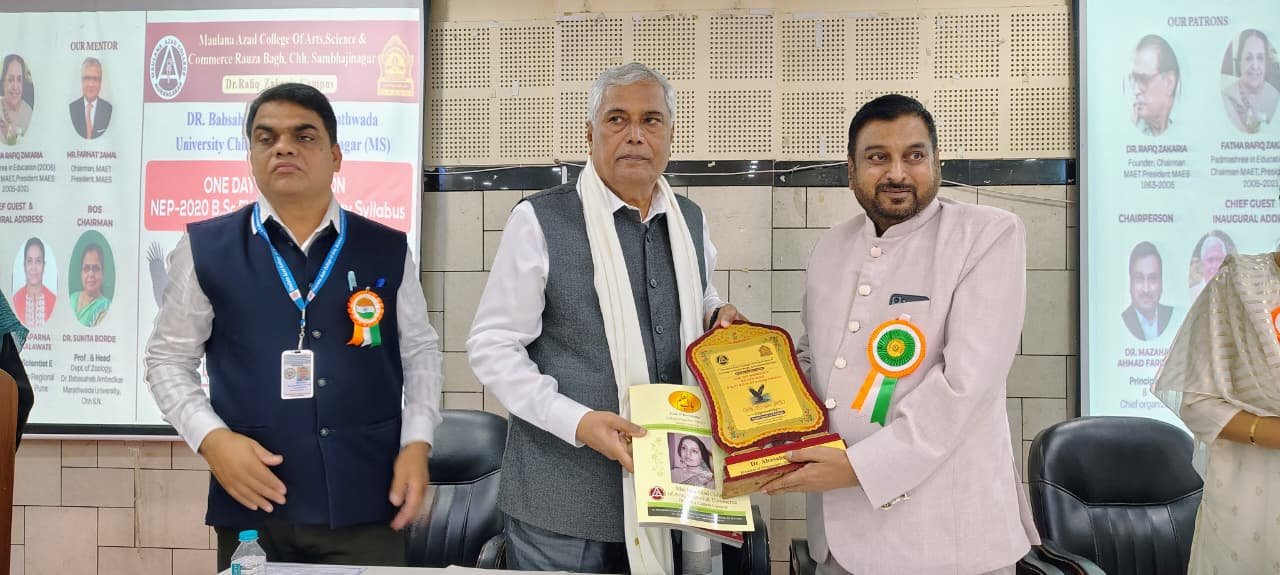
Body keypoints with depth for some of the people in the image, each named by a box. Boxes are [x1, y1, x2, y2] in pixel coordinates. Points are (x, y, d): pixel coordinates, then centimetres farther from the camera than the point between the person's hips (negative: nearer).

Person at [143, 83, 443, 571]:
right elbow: (167, 358, 8)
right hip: (253, 502, 0)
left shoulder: (388, 250, 6)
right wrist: (211, 438, -7)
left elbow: (420, 352, 12)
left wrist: (417, 444, 0)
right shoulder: (205, 248, 3)